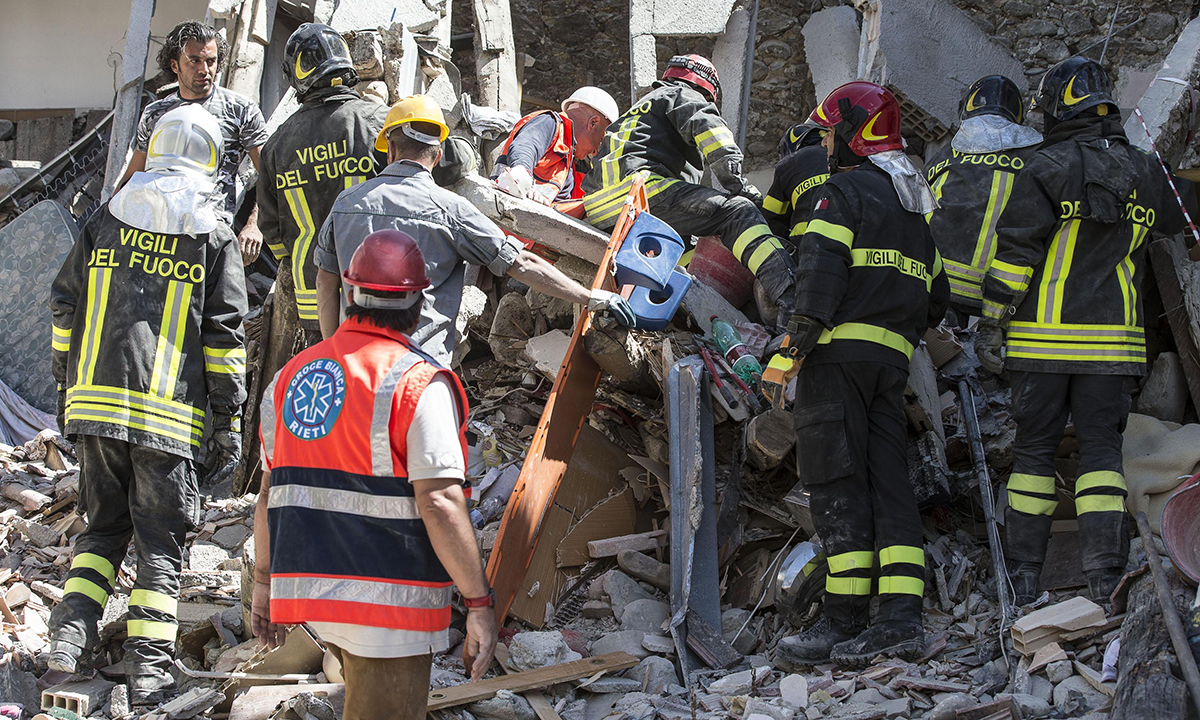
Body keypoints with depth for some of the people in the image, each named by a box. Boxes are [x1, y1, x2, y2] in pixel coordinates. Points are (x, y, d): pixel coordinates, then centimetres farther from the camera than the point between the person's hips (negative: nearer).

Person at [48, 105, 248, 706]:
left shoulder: (106, 220, 11)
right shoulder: (214, 238, 2)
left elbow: (65, 308, 13)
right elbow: (224, 336, -1)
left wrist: (66, 389, 21)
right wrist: (229, 423, 3)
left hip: (95, 402, 3)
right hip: (168, 415, -3)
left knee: (103, 526, 18)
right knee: (160, 541, 4)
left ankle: (71, 631, 3)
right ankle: (149, 668, 0)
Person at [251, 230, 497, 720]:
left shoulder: (291, 374, 8)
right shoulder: (419, 382, -12)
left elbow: (271, 490, 12)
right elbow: (439, 503, -18)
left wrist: (265, 580, 22)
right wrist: (479, 603, -14)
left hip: (309, 587, 7)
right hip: (390, 605, -7)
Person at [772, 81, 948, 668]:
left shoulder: (844, 191, -3)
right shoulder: (914, 207, 24)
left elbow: (821, 268, -17)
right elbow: (936, 295, 26)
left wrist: (800, 338, -20)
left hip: (840, 349, -8)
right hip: (894, 357, 8)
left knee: (838, 483, -7)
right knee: (888, 481, 4)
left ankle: (844, 620, -9)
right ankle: (901, 617, -4)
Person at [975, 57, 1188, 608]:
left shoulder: (1046, 168, -7)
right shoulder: (1147, 173, 7)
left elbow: (1014, 251, -10)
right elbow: (1176, 228, 25)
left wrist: (991, 323, -5)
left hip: (1043, 336, -3)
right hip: (1114, 338, 3)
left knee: (1034, 447, 7)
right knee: (1101, 447, 5)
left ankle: (1023, 573, 10)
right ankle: (1106, 575, -5)